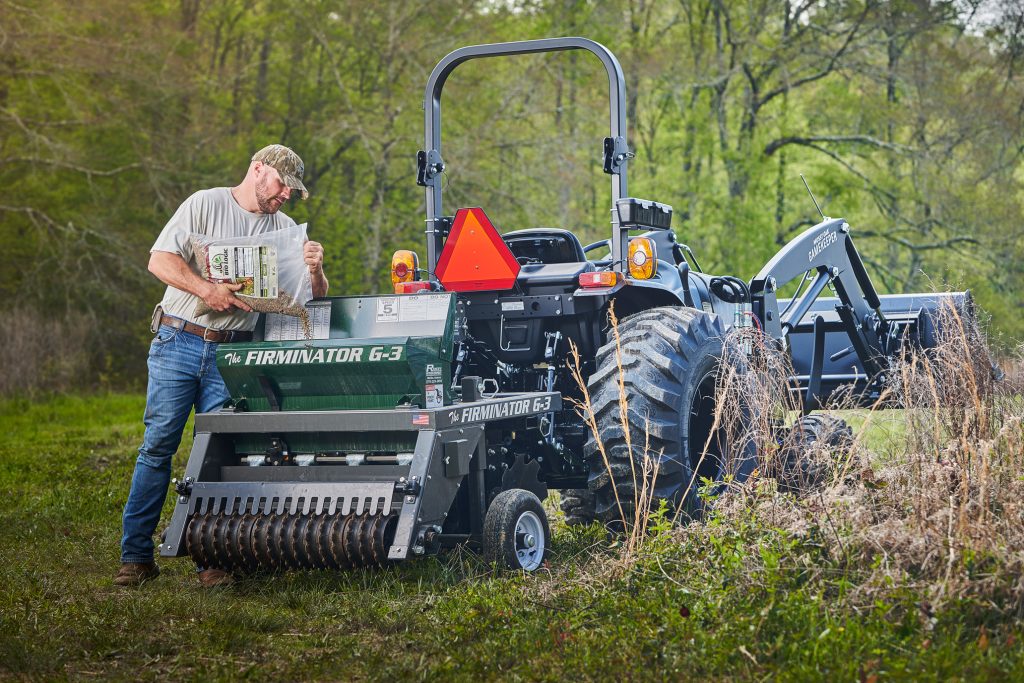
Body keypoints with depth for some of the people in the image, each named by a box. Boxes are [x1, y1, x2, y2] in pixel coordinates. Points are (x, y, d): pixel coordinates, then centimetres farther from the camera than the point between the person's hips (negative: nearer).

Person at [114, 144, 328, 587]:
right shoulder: (204, 204, 2)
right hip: (178, 342, -3)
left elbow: (315, 297, 9)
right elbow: (160, 261, -7)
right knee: (158, 445, -3)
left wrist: (315, 270, -13)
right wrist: (207, 290, -20)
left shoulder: (284, 229, 12)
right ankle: (136, 555, 2)